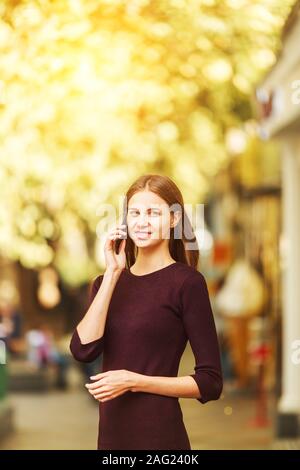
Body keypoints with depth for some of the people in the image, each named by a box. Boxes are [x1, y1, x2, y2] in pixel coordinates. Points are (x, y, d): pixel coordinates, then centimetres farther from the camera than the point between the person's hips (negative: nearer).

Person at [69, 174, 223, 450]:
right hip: (111, 433, 5)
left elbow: (211, 383, -8)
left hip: (160, 433, -5)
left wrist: (134, 381, -15)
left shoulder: (187, 282, -7)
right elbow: (83, 350, -9)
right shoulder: (107, 282, 9)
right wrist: (112, 273, -8)